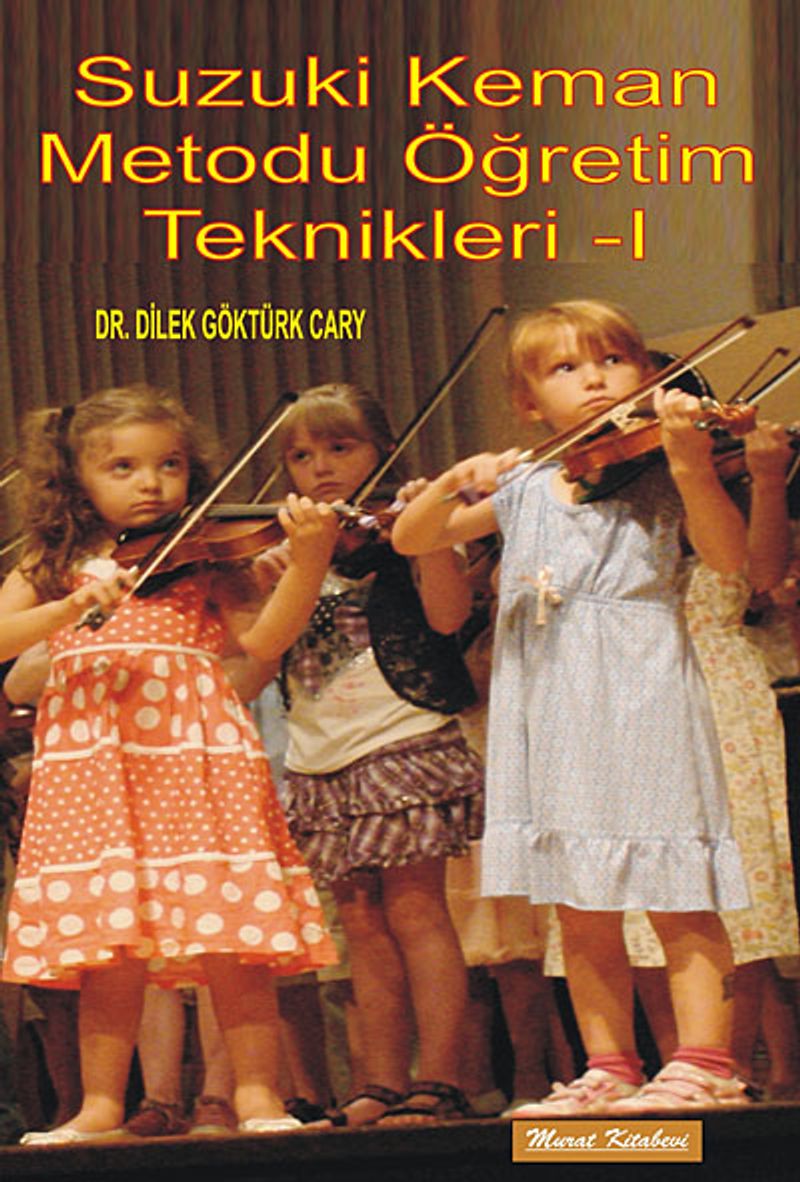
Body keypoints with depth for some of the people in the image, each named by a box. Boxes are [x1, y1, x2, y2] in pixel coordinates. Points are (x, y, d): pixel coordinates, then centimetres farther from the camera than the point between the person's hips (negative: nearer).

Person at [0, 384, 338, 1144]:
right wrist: (72, 606, -16)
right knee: (108, 952, -1)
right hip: (91, 761, 1)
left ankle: (257, 1095, -2)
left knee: (231, 943, -6)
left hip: (198, 751, -1)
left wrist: (304, 561, -18)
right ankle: (101, 1105, 7)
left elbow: (263, 638, -3)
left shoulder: (206, 560, 11)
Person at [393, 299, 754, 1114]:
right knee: (582, 915, 8)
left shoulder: (657, 472, 2)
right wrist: (453, 486, -8)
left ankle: (704, 1069, -9)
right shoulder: (519, 489, 13)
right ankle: (609, 1071, 13)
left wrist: (691, 464, -27)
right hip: (552, 715, 5)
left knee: (675, 899, -8)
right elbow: (409, 540, 12)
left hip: (641, 695, -5)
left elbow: (728, 555, -13)